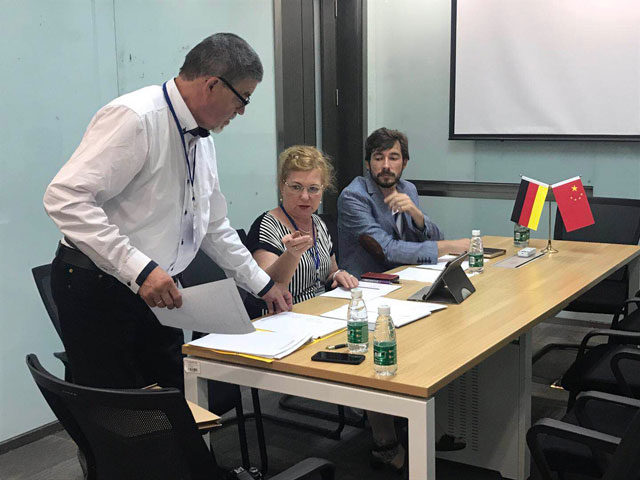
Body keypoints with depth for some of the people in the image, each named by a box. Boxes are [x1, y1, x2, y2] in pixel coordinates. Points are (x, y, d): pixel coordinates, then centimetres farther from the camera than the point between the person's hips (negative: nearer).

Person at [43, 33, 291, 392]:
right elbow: (66, 198, -26)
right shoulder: (135, 119, -19)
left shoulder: (202, 140, 10)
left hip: (156, 291, 8)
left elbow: (213, 226, 22)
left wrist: (262, 284, 23)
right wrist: (139, 270, -30)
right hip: (98, 291, -8)